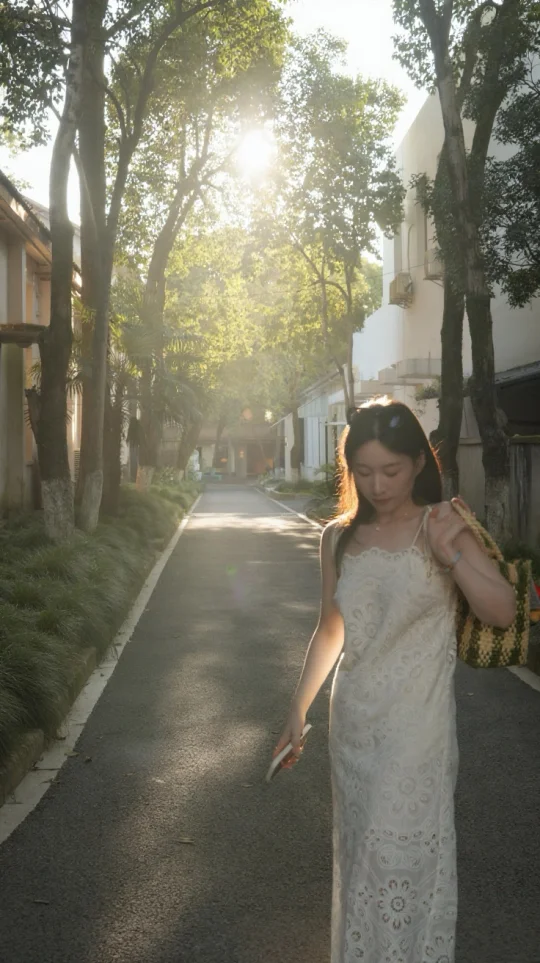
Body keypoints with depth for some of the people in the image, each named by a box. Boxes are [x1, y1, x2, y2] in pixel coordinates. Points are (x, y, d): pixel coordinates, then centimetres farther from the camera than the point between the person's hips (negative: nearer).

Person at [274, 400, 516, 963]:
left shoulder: (441, 526, -7)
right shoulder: (339, 538, 4)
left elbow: (503, 612, -14)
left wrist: (450, 556, -27)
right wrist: (298, 709, 15)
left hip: (418, 724, -4)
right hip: (353, 720, 4)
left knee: (402, 859, -1)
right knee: (358, 852, 16)